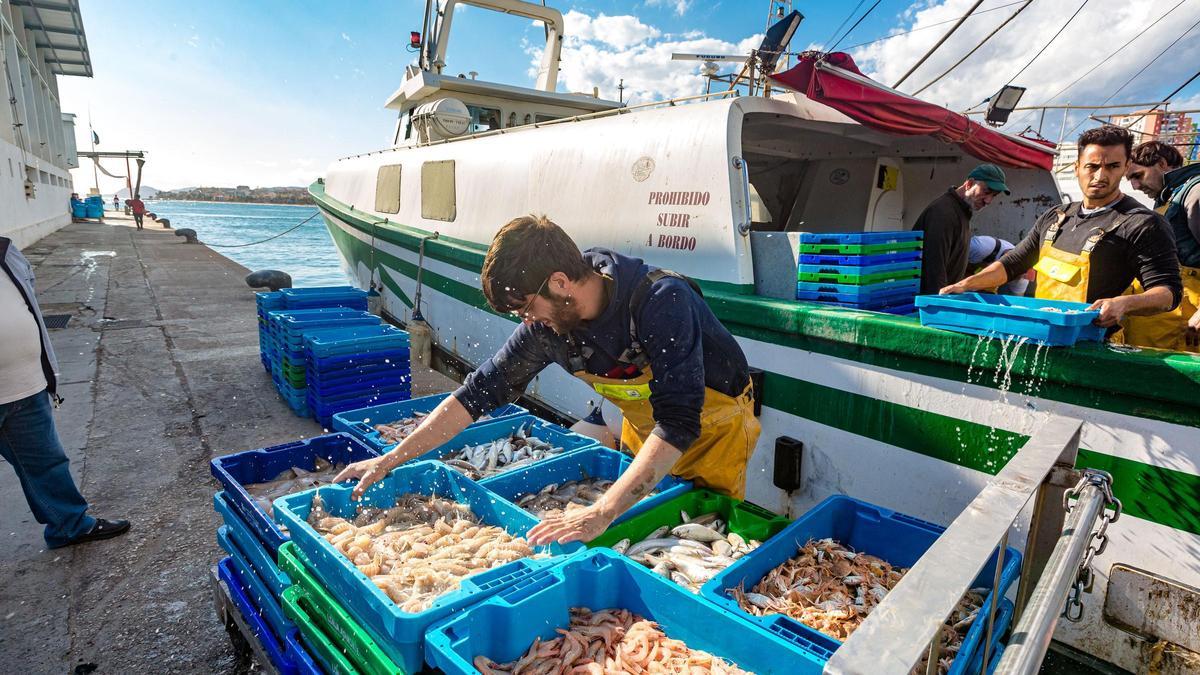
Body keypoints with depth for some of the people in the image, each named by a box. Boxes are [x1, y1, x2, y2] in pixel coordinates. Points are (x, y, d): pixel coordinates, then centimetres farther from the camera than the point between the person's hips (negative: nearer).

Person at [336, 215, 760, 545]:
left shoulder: (661, 301, -37)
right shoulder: (548, 321, -18)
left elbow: (677, 423, -42)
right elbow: (481, 391, -12)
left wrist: (602, 513, -49)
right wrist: (391, 460, -13)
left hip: (713, 427, -5)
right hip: (643, 432, 5)